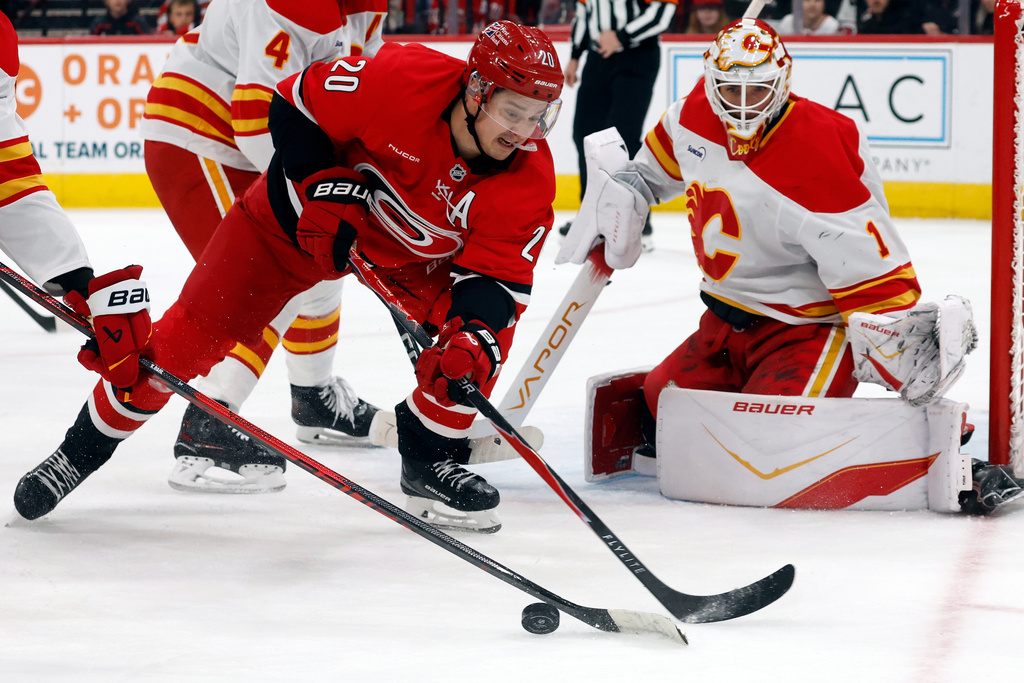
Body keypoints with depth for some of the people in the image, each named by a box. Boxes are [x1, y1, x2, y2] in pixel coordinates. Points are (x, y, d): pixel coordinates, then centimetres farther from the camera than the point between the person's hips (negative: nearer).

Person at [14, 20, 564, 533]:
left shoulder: (528, 176, -25)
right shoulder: (402, 80, -35)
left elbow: (498, 273, -23)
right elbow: (295, 104, -21)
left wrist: (474, 336, -41)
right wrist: (318, 187, -26)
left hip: (412, 252, 3)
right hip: (303, 215, -3)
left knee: (483, 329, -20)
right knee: (191, 336, -7)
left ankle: (430, 461, 2)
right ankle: (83, 449, 11)